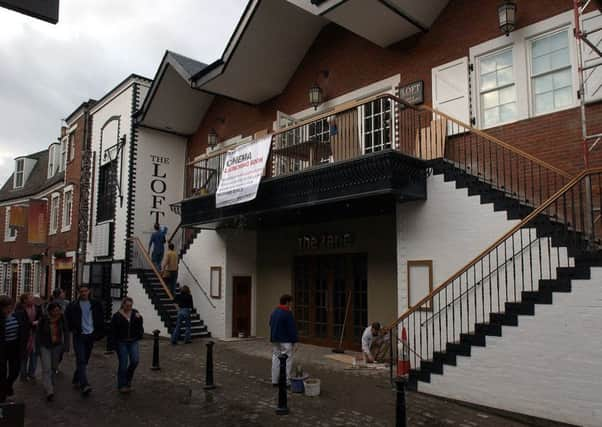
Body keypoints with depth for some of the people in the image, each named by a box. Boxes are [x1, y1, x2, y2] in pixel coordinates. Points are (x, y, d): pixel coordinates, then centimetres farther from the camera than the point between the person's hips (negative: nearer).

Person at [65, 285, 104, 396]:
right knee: (81, 360, -12)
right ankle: (84, 385, -19)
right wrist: (72, 329, -2)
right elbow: (68, 318, 7)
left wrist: (98, 333, 4)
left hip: (90, 335, 3)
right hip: (79, 336, -3)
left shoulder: (95, 305, 3)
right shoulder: (73, 306, -2)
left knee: (85, 360, 12)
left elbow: (100, 320, 10)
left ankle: (76, 379, 32)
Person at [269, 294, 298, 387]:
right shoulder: (287, 313, -17)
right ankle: (286, 381, 0)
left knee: (275, 359, 12)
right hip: (285, 341, -8)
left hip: (275, 340, 8)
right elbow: (292, 328, -16)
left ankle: (274, 381, 17)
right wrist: (294, 340, -8)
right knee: (287, 360, -1)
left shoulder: (274, 312, 10)